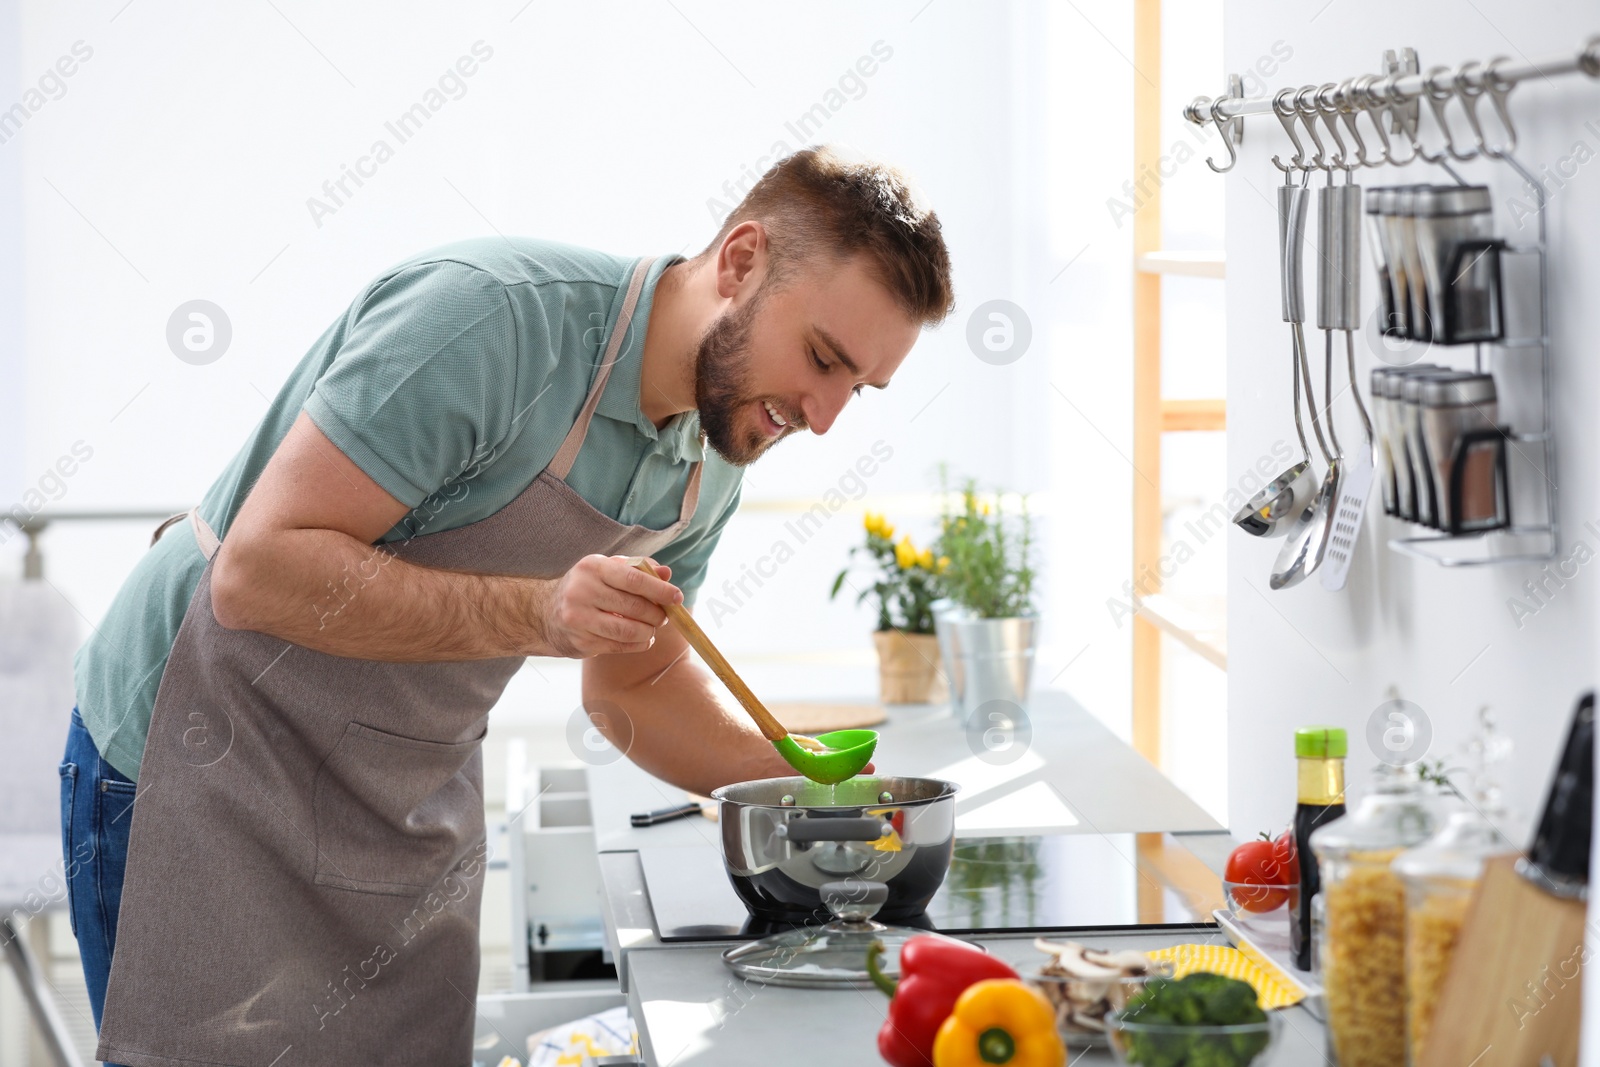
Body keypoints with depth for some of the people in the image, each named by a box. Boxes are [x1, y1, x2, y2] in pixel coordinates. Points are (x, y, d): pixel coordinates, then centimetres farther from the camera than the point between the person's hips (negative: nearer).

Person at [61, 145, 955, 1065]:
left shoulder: (714, 456, 0)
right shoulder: (492, 316, -26)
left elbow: (636, 682, 14)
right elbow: (258, 573, -28)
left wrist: (796, 778, -3)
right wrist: (536, 614, -36)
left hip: (410, 809, 7)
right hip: (208, 773, -7)